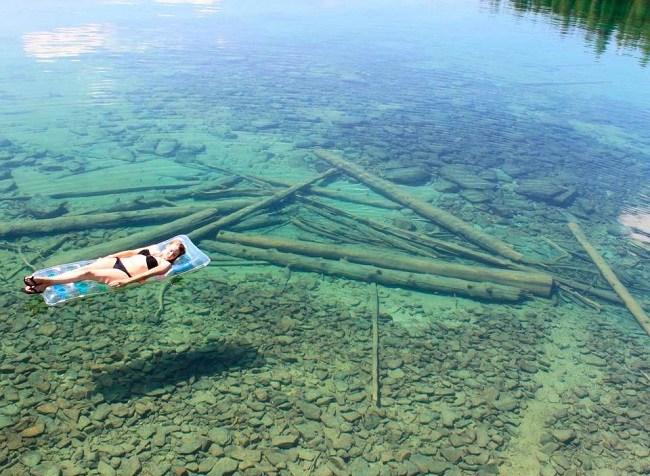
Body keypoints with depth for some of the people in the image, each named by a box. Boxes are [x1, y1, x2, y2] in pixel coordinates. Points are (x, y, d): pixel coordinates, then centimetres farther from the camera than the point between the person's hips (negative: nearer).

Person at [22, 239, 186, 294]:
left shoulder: (165, 264, -1)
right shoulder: (154, 249, 22)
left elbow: (146, 274, -14)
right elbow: (131, 252, 23)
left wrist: (126, 281, -26)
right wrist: (109, 256, 16)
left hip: (125, 274, -7)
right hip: (117, 262, 7)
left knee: (88, 273, -22)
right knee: (85, 268, -15)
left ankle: (45, 281, -22)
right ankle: (43, 285, -19)